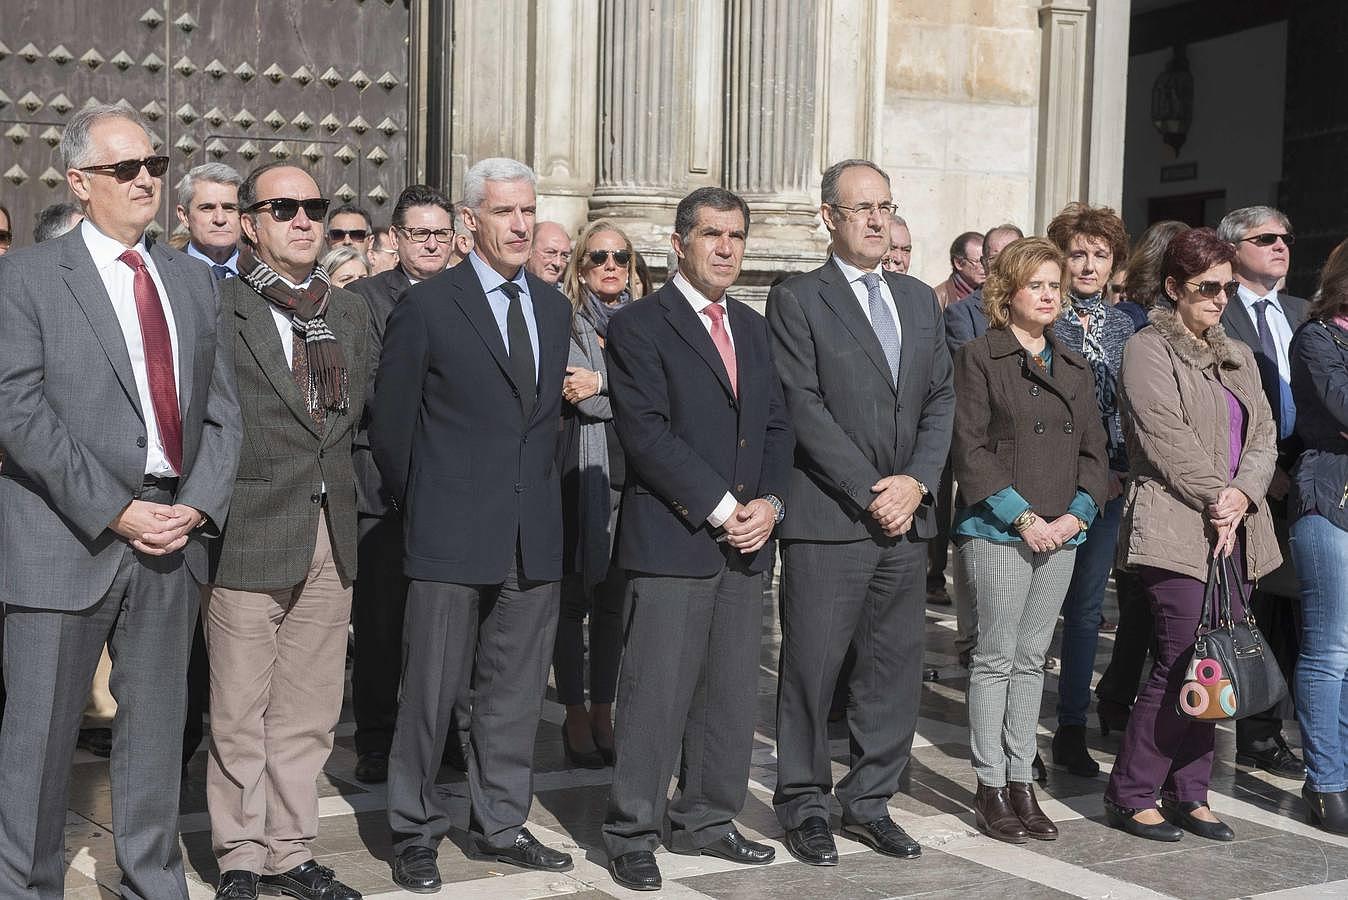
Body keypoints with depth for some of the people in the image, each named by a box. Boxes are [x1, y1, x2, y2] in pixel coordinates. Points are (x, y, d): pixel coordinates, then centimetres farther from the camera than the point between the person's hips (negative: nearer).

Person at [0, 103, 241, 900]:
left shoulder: (193, 281, 13)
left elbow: (222, 410, 10)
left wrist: (198, 505, -6)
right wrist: (115, 512, -16)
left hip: (174, 536, 4)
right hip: (64, 540, -4)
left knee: (157, 724, 12)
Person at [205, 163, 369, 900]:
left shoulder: (349, 312, 14)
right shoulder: (217, 306, -6)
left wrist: (350, 500, 9)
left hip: (330, 534, 5)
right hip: (249, 533, -5)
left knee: (308, 713, 11)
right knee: (241, 713, 3)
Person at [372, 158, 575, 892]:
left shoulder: (554, 308, 12)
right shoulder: (427, 306, -5)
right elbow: (391, 423, 0)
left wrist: (535, 491, 14)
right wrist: (414, 507, 6)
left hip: (533, 536, 5)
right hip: (451, 532, -5)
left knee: (516, 690, 11)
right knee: (430, 691, 2)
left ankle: (500, 825, 23)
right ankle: (415, 832, 15)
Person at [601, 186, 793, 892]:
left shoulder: (752, 328, 17)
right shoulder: (639, 325, -5)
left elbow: (775, 425, 15)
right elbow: (646, 434, -13)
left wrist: (769, 502, -2)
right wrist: (721, 508, -15)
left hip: (745, 541, 7)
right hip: (672, 539, -6)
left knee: (732, 695, 11)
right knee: (655, 695, -4)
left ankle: (706, 821, 24)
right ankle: (632, 836, 9)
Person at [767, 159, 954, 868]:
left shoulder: (919, 300, 16)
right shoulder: (797, 301, -2)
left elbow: (940, 401, 13)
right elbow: (805, 410, -10)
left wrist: (916, 481, -3)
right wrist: (871, 492, -13)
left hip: (905, 517, 6)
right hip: (827, 518, -5)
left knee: (896, 669, 9)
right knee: (811, 668, 1)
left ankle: (869, 802, 21)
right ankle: (803, 806, 14)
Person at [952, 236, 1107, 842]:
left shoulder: (1074, 367, 15)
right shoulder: (979, 358, -3)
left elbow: (1093, 449, 14)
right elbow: (971, 448, -10)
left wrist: (1078, 513, -3)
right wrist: (1023, 518, -14)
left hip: (1061, 534, 6)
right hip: (998, 531, -5)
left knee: (1032, 658, 10)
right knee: (996, 657, -2)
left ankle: (1021, 782, 16)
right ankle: (991, 789, 6)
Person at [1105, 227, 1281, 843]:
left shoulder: (1237, 356, 21)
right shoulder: (1149, 350, -3)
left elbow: (1263, 435, 12)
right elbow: (1168, 439, -12)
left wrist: (1243, 495, -6)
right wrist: (1217, 501, -11)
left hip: (1235, 534, 7)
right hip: (1177, 532, -7)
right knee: (1184, 665, -10)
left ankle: (1189, 793, 16)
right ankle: (1130, 794, 2)